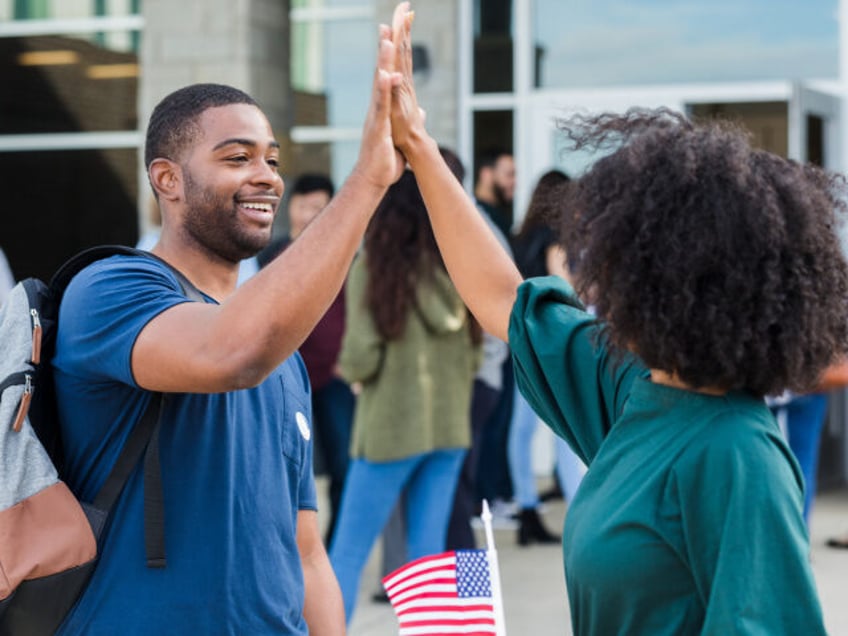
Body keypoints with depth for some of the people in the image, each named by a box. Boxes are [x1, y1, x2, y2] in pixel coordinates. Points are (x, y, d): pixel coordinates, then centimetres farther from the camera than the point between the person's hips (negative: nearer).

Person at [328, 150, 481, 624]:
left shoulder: (374, 268, -10)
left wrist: (345, 369, 7)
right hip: (449, 427, 5)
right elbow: (474, 355, 8)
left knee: (349, 551, 3)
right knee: (430, 552, 9)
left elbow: (362, 357, -13)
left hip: (391, 428, -5)